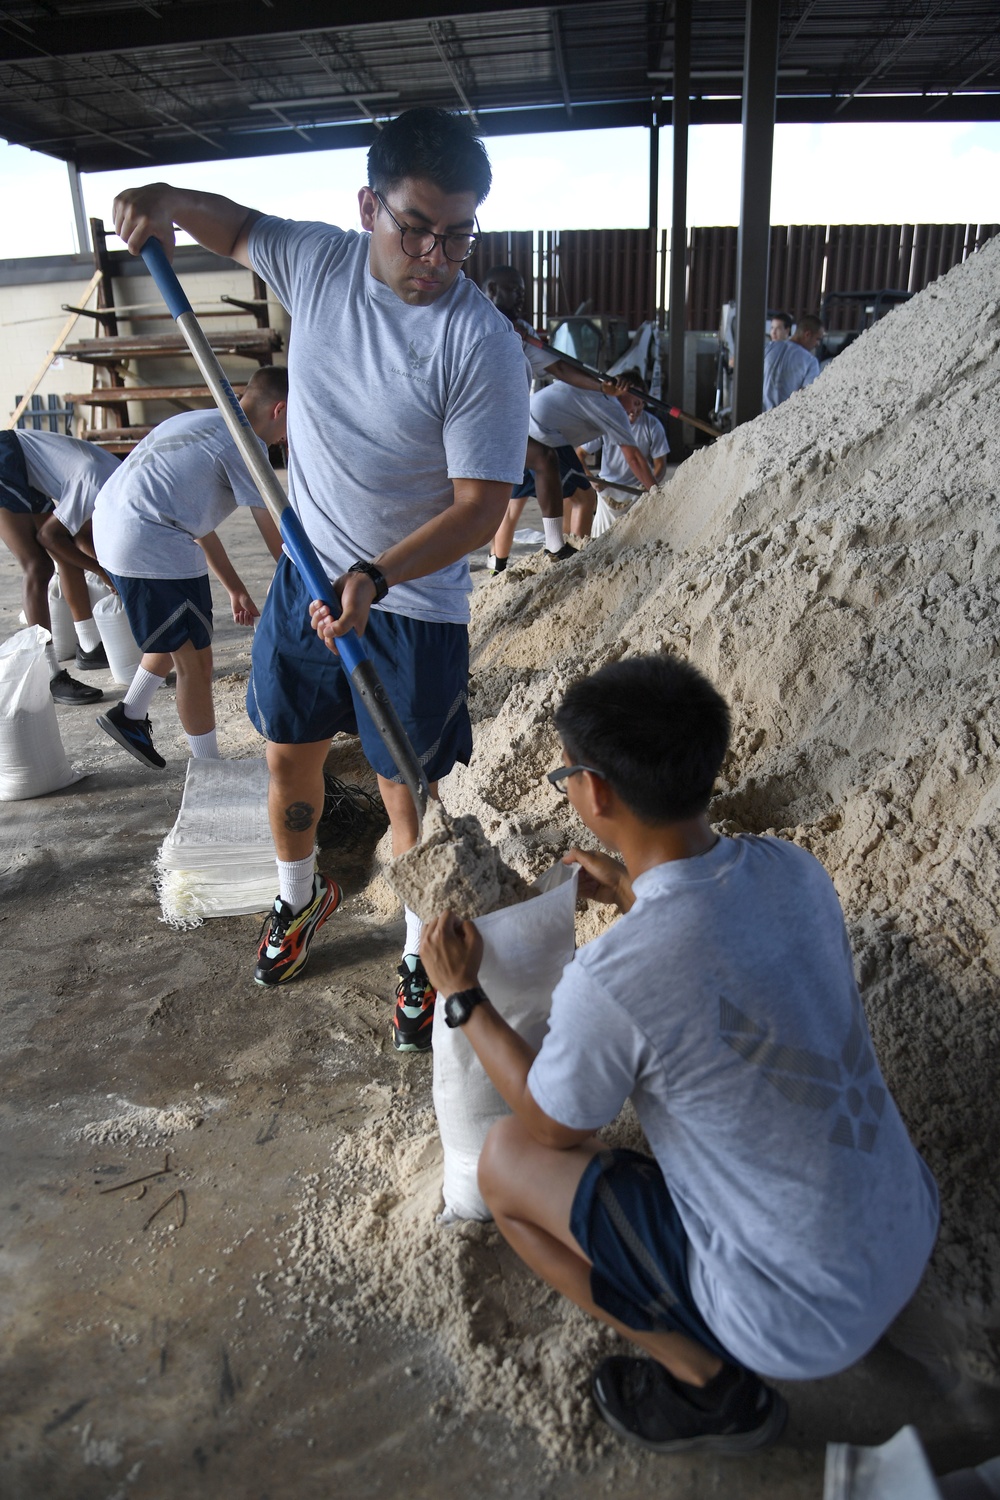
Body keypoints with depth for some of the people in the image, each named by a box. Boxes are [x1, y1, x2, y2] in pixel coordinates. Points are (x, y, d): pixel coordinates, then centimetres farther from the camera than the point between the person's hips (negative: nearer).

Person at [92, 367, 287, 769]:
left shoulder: (203, 424, 22)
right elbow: (277, 538, -8)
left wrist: (235, 588, 27)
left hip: (110, 527, 10)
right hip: (152, 546, -10)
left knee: (181, 638, 26)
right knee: (194, 658, 2)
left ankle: (129, 715, 37)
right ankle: (208, 770, 13)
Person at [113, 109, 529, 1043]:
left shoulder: (482, 345, -19)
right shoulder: (317, 260, -4)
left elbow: (481, 506, -21)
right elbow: (237, 226, 19)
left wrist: (375, 577, -34)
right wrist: (167, 202, -3)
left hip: (413, 607, -5)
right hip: (306, 575, 5)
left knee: (407, 795, 4)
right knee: (289, 759, 19)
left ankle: (422, 963, 30)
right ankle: (299, 897, 48)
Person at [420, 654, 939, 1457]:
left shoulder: (607, 980, -31)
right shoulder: (794, 869, -11)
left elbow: (556, 1131, -9)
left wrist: (462, 996, 0)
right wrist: (634, 896, 21)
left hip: (805, 1318, -6)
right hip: (910, 1231, 7)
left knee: (505, 1160, 3)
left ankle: (709, 1385, 12)